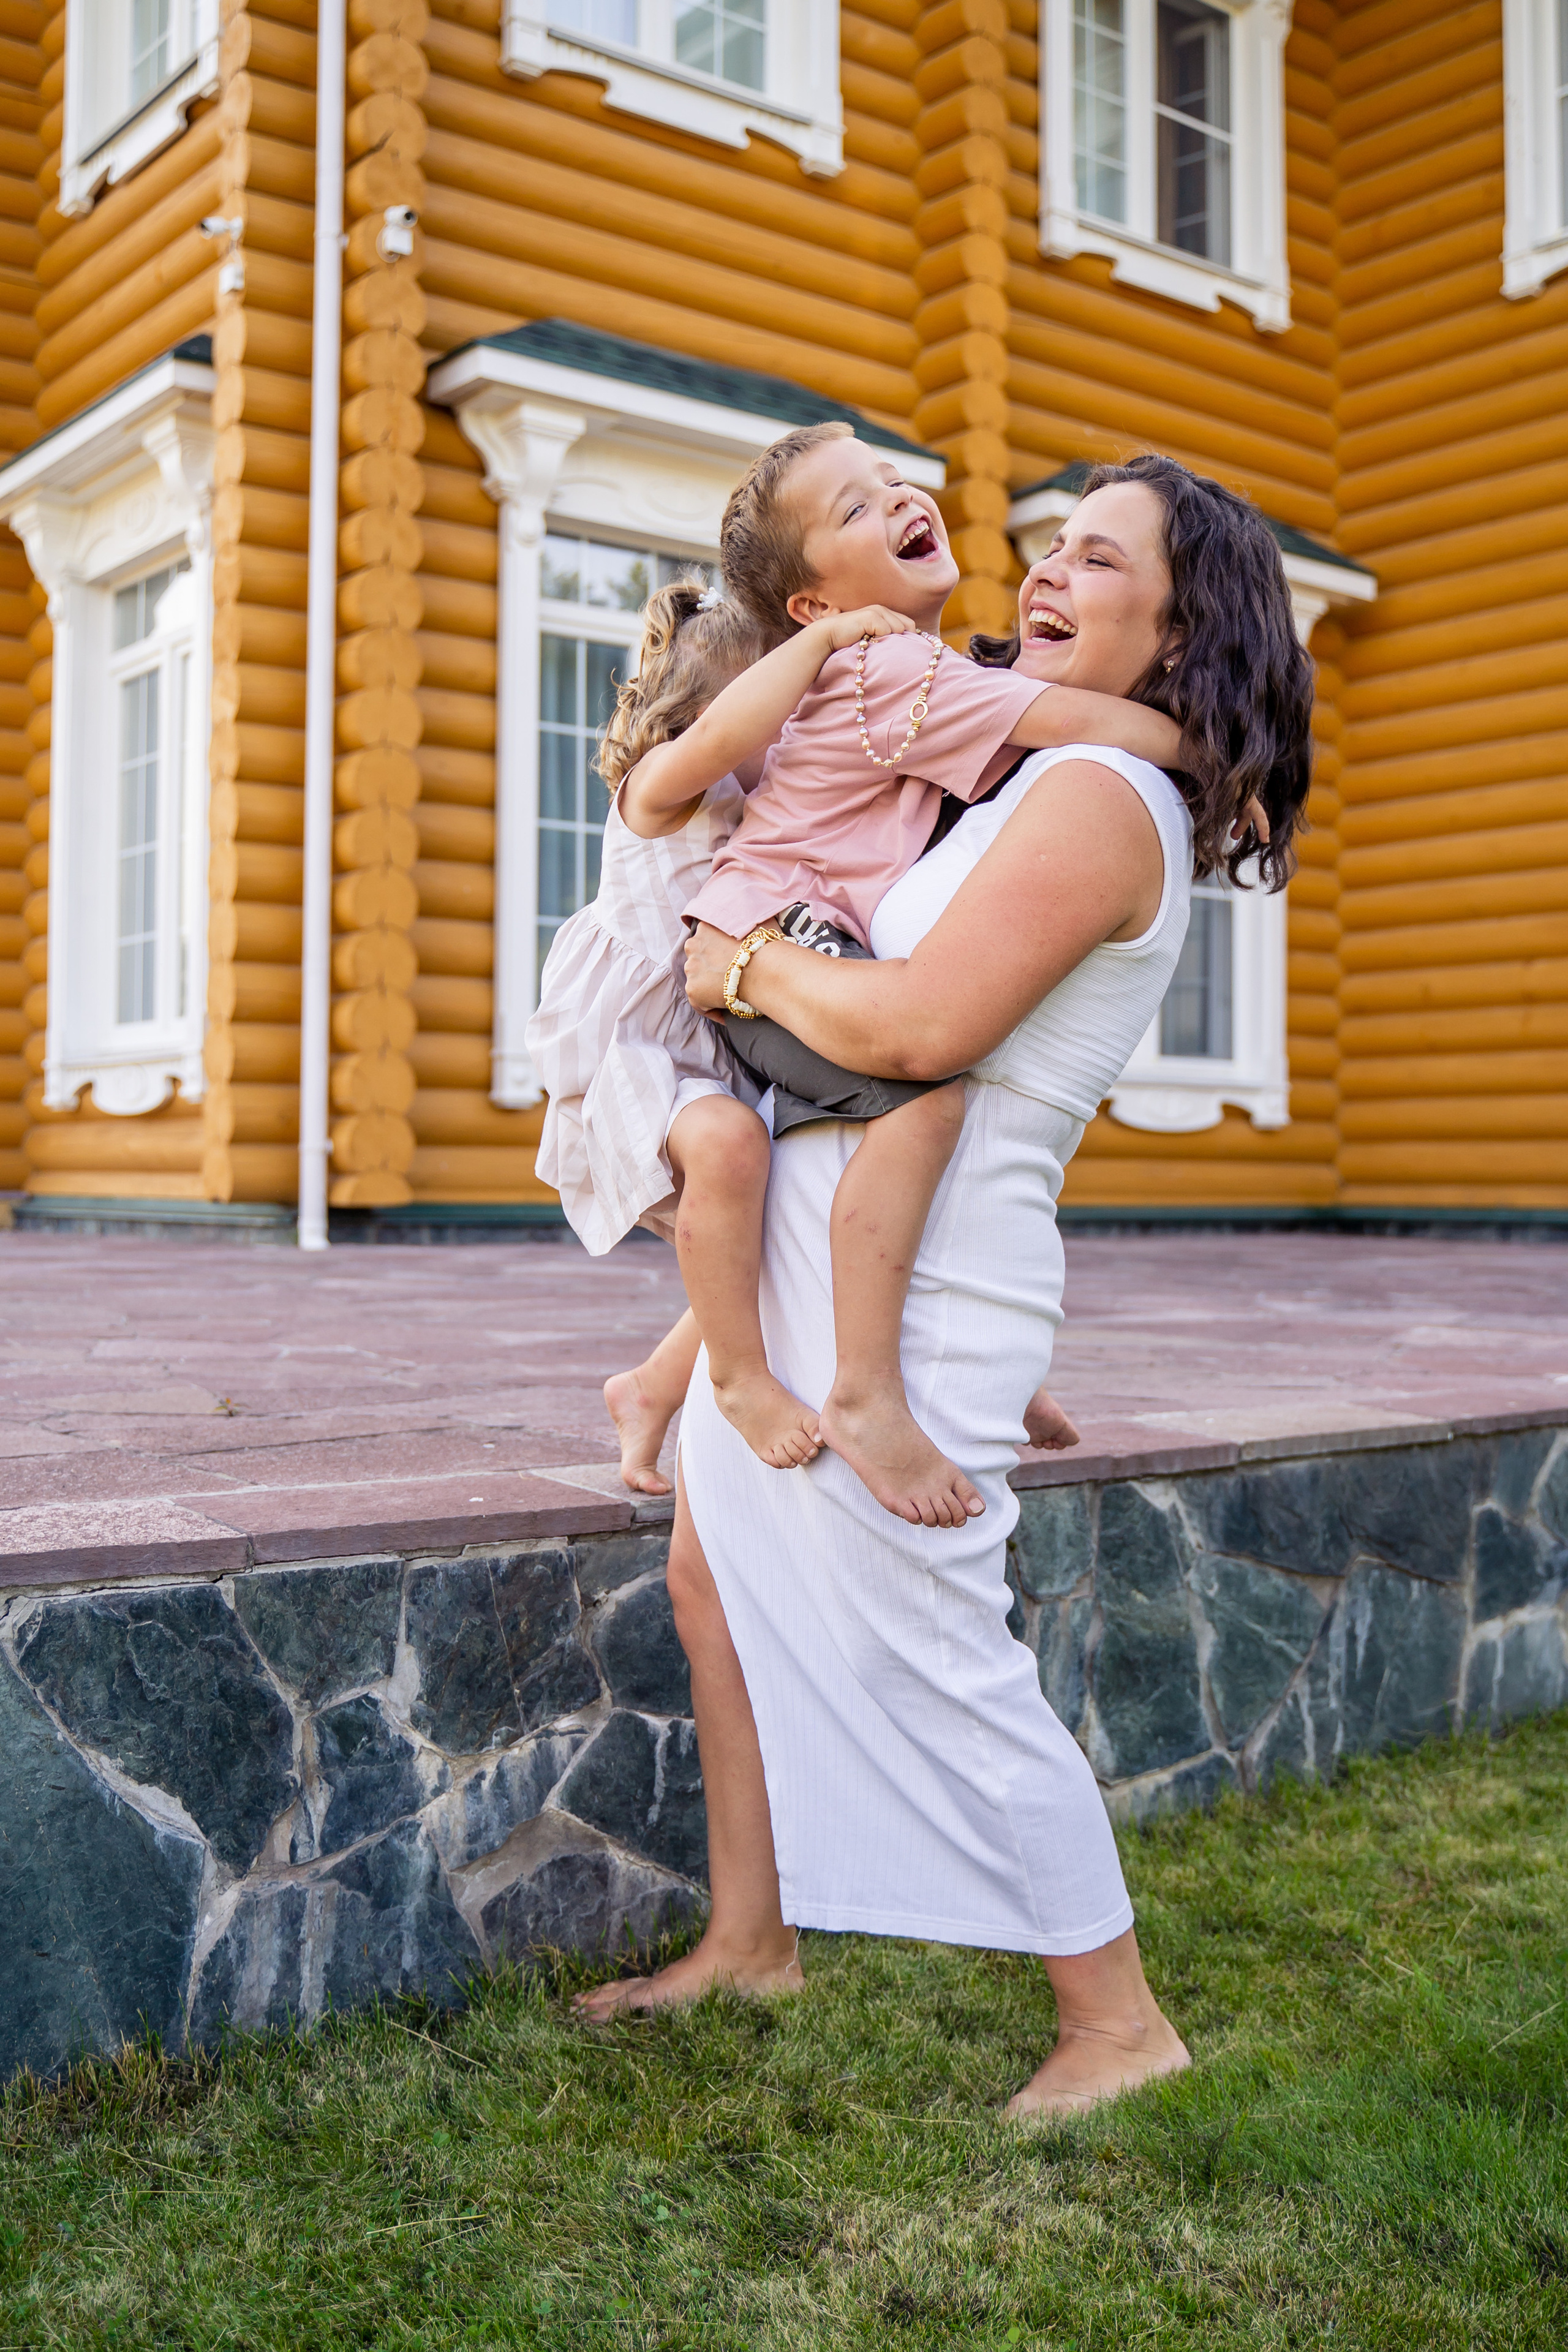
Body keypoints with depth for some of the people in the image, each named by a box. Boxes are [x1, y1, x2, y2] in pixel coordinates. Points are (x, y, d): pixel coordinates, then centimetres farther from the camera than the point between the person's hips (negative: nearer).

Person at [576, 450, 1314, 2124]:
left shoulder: (1098, 796, -16)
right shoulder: (1032, 785, 14)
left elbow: (920, 1025, -27)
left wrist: (749, 965, -11)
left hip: (913, 1281, -10)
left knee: (933, 1654, -3)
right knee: (719, 1579, 17)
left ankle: (1118, 2023, 15)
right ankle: (749, 1944, 32)